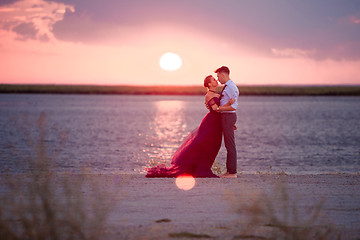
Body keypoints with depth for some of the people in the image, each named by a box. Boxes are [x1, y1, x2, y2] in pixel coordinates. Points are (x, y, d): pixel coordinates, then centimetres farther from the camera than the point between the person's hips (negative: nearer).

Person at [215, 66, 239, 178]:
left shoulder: (231, 87, -15)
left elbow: (233, 106, -21)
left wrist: (218, 108, -18)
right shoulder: (228, 86, 17)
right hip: (227, 117, 10)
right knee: (229, 145, 13)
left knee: (230, 145, -8)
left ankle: (232, 172, -6)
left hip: (228, 116, -10)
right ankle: (229, 171, 18)